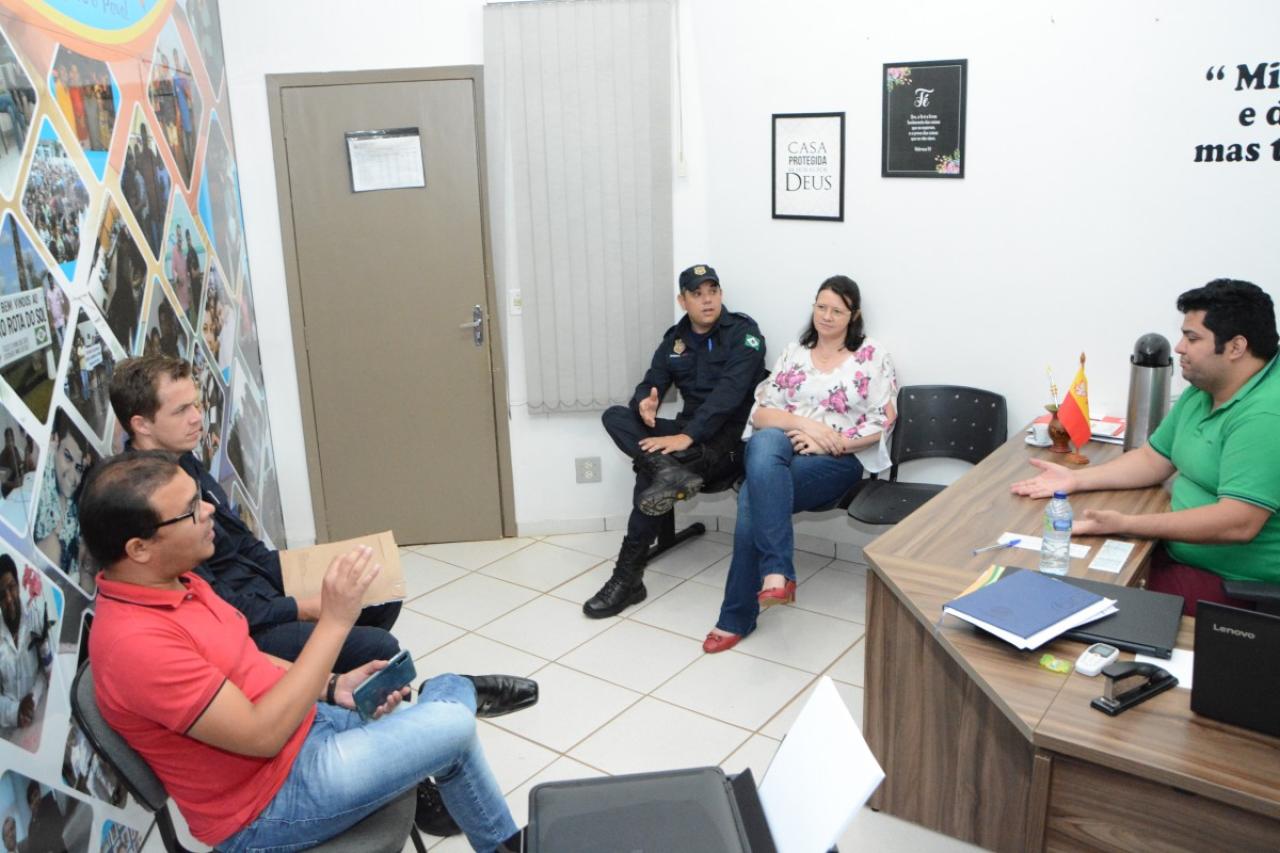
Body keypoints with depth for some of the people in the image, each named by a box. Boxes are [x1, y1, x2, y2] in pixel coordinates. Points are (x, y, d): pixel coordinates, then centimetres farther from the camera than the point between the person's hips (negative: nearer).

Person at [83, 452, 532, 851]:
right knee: (453, 726, -14)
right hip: (268, 804, -9)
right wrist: (334, 621, -28)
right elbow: (262, 735, -28)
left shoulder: (173, 583, 1)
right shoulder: (137, 642, -29)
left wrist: (334, 687, 0)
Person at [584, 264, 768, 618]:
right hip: (689, 432, 7)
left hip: (730, 438, -7)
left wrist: (687, 437, -30)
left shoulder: (743, 332, -7)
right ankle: (670, 471, -38)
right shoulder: (675, 338, 13)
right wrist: (644, 402, -20)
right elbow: (651, 384, 7)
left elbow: (729, 392, -20)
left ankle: (629, 577, -22)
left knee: (648, 471, -29)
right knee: (615, 416, -13)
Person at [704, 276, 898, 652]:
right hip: (783, 449, 3)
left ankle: (737, 617, -22)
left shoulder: (873, 356, 6)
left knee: (754, 498, -31)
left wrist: (832, 443, -12)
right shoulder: (793, 353, 15)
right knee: (765, 442, -37)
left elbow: (883, 423, 0)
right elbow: (761, 413, 7)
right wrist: (804, 424, -11)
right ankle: (777, 570, -40)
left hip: (840, 461, -3)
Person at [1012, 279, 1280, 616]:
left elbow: (1238, 523, -31)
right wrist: (1076, 480, 2)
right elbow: (1153, 459, 15)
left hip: (1236, 584, -9)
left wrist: (1124, 524, -30)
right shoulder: (1201, 392, 7)